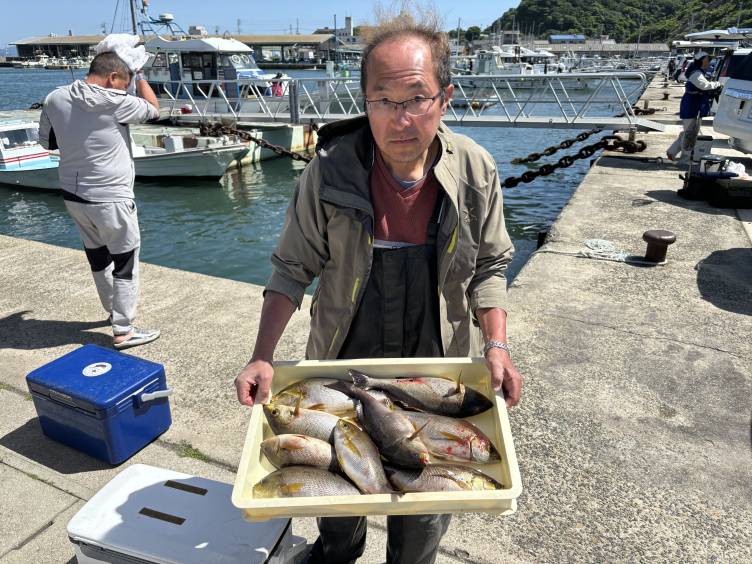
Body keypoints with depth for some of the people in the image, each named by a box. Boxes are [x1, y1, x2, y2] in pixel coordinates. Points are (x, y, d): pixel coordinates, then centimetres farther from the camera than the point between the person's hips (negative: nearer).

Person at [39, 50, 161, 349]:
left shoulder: (55, 98, 1)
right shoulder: (114, 103, -17)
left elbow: (46, 140, 13)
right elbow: (153, 109, -1)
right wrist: (139, 75, 9)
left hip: (73, 195, 7)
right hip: (110, 199, -7)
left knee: (97, 256, 21)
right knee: (125, 262, 4)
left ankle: (113, 309, 40)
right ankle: (123, 331, 9)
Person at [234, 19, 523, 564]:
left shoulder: (475, 171, -13)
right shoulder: (330, 170, -17)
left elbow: (488, 268, -2)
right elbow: (293, 268, -9)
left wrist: (496, 345, -14)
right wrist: (262, 358, -17)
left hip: (435, 376, 0)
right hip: (343, 366, 0)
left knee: (425, 512, 18)